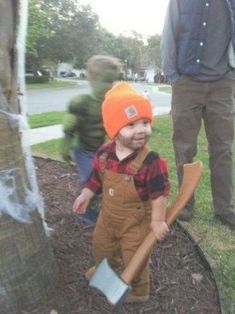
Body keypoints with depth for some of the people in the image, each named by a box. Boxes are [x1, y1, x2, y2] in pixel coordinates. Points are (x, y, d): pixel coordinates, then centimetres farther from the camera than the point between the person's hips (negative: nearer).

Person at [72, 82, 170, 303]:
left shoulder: (151, 161, -30)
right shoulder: (104, 153, -14)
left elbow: (159, 193, -22)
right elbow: (97, 178, 3)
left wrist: (157, 220, -17)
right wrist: (85, 196, 7)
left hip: (136, 221, -6)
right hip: (108, 215, 6)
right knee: (100, 246, 30)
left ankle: (139, 291, 45)